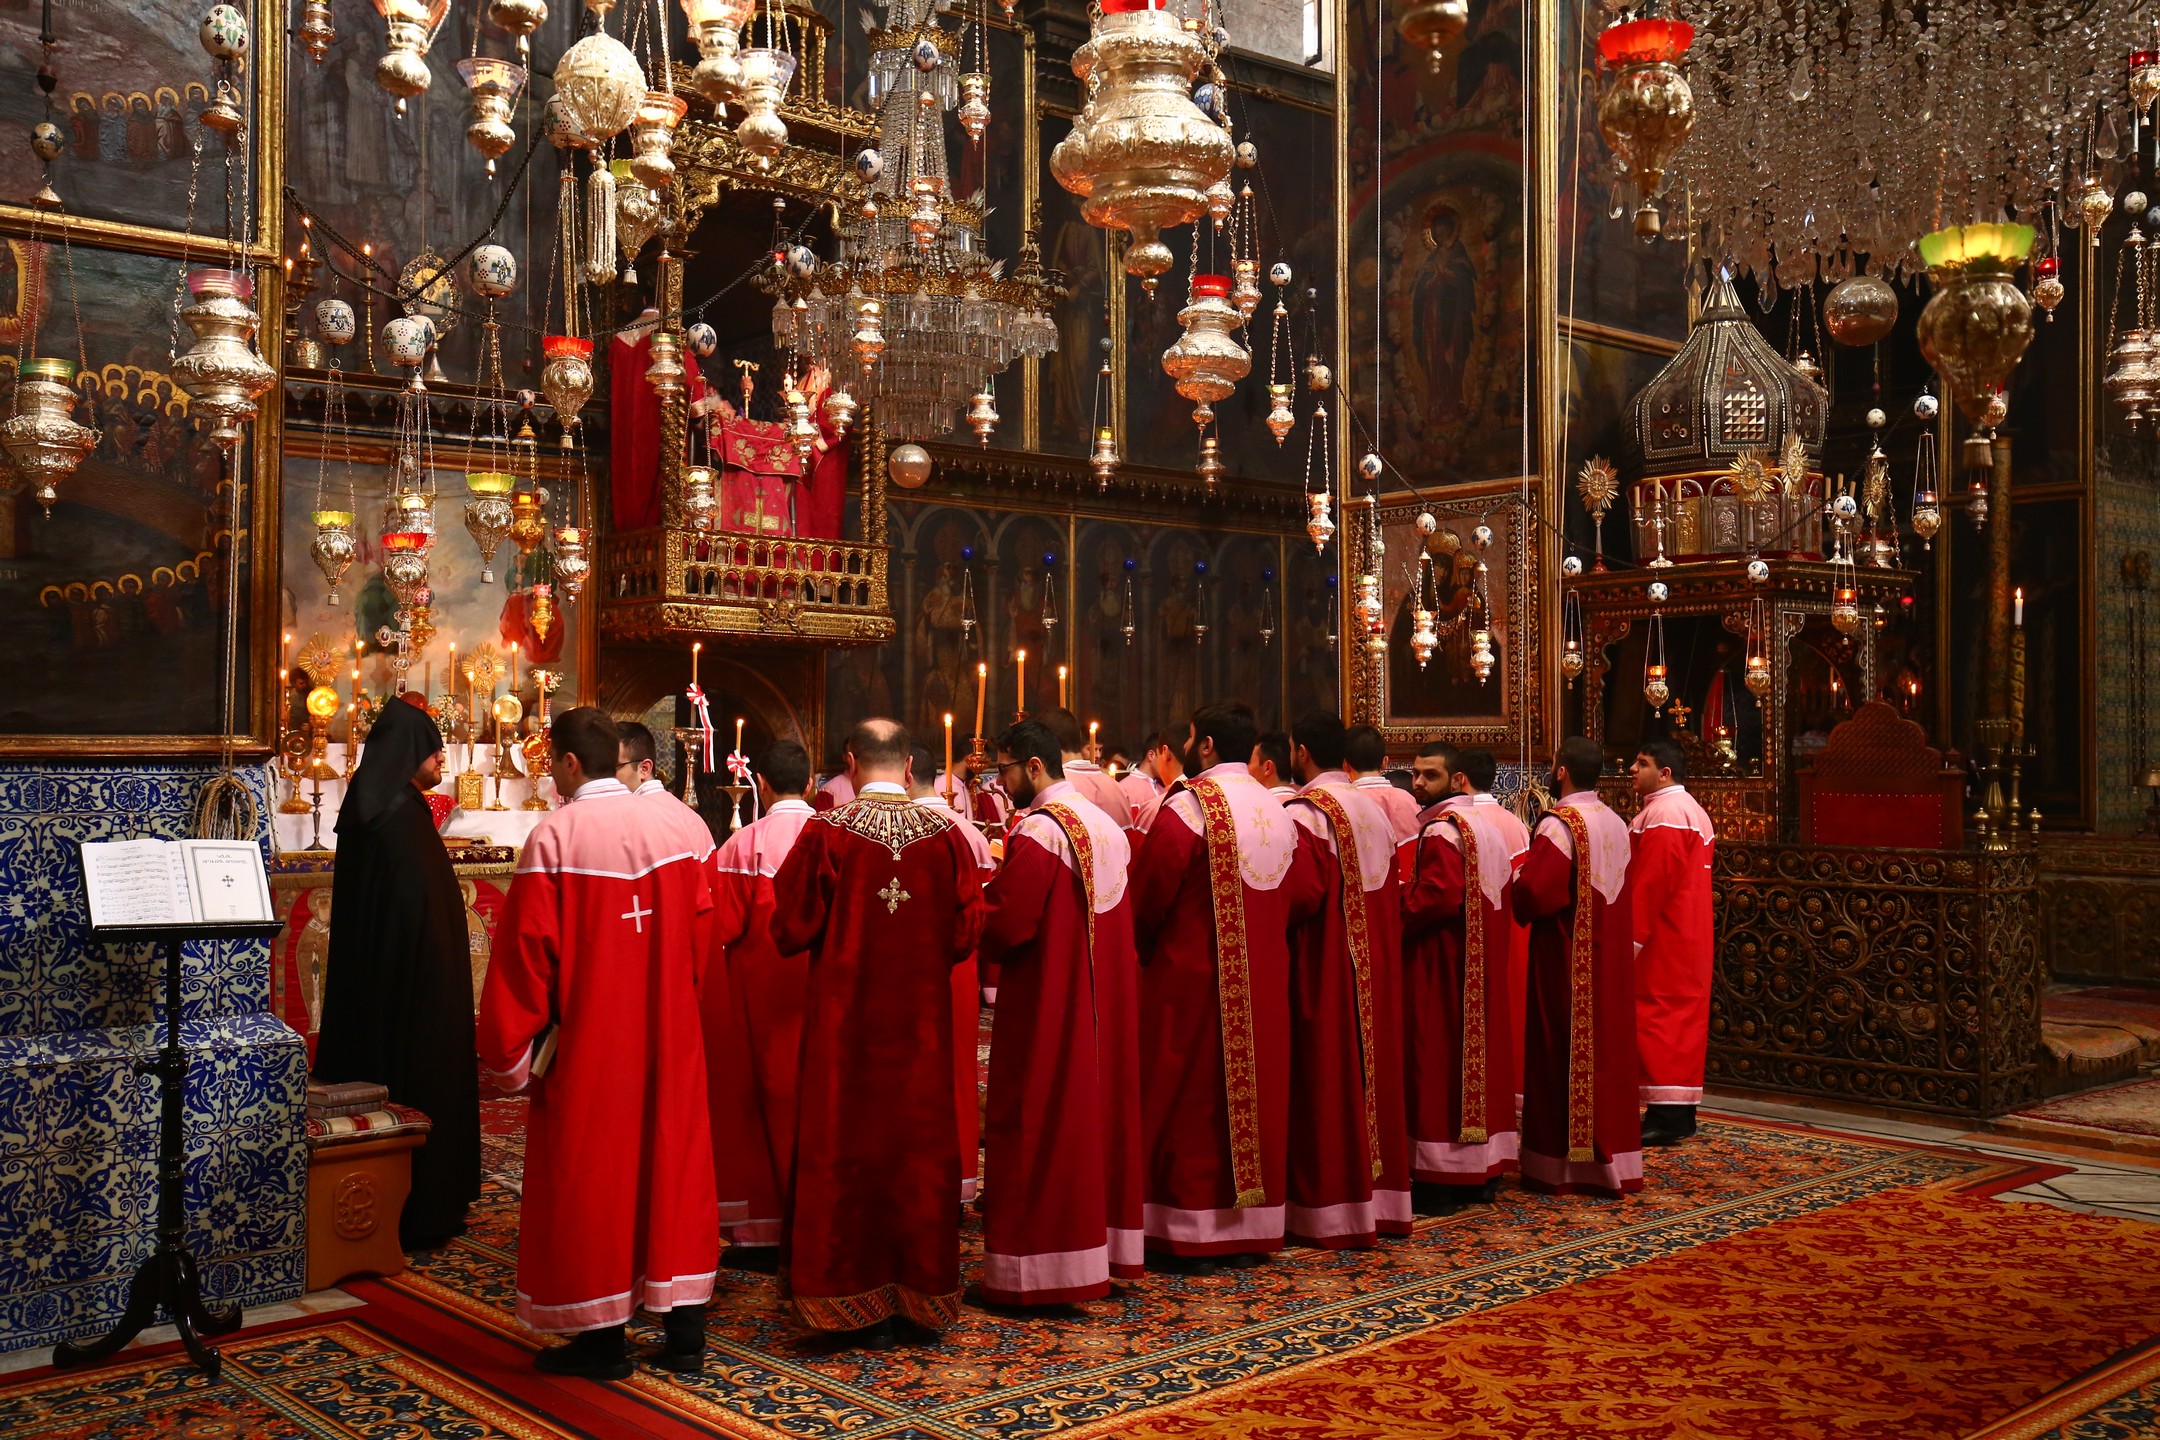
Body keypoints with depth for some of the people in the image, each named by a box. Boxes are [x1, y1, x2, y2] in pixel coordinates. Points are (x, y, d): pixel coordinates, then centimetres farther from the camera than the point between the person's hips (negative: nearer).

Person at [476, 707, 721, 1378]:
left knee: (589, 1172, 7)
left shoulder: (554, 837, -13)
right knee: (672, 1158, 12)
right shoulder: (683, 827, -1)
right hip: (670, 1035, 4)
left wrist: (511, 1047, -1)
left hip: (588, 1039, -4)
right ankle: (685, 1329, 18)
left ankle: (603, 1337, 14)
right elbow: (705, 930, 3)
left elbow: (527, 949, -11)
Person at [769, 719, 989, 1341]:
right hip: (922, 1017, 2)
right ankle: (917, 1286, 18)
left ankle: (856, 1295, 12)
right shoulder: (946, 834, -4)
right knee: (918, 1144, 11)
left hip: (844, 1016, -2)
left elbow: (790, 927, -6)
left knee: (845, 1147, 7)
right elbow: (967, 931, 0)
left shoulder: (826, 832, -10)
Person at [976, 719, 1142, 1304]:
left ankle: (1040, 1265, 2)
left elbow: (1004, 925, -22)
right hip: (1104, 1001, 9)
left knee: (1039, 1127, -2)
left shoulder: (1039, 830, -16)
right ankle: (1106, 1245, 22)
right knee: (1095, 1110, 14)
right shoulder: (1105, 824, 10)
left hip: (1047, 1002, -9)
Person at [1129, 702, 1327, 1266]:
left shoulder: (1184, 808, -14)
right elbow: (1307, 894, 4)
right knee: (1254, 1093, 12)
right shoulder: (1279, 812, 5)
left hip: (1193, 978, -6)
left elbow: (1146, 898, -14)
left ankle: (1194, 1230, 7)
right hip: (1264, 981, 6)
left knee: (1192, 1099, 3)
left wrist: (1145, 942, 5)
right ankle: (1252, 1226, 19)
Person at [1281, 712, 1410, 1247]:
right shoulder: (1376, 811, 10)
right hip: (1376, 968, 7)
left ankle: (1332, 1211, 1)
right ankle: (1380, 1198, 18)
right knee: (1371, 1071, 12)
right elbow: (1392, 897, 11)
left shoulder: (1303, 813, -14)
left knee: (1328, 1082, -2)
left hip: (1322, 966, -7)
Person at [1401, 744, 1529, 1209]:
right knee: (1485, 1051, 13)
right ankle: (1487, 1170, 19)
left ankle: (1445, 1176, -1)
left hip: (1445, 965, -9)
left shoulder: (1444, 829, -15)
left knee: (1442, 1059, -3)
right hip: (1492, 963, 9)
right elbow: (1520, 894, 14)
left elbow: (1436, 896, -25)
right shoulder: (1510, 825, 12)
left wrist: (1393, 912, -13)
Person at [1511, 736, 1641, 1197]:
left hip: (1565, 958, -7)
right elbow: (1623, 894, 15)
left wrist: (1517, 876, -3)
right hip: (1610, 956, 7)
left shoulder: (1558, 825, -16)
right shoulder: (1618, 825, 8)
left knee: (1564, 1054, 0)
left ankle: (1560, 1164, 6)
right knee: (1607, 1049, 11)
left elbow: (1534, 893, -22)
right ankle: (1611, 1160, 17)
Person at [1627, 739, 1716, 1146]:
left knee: (1654, 1020, -7)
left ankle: (1665, 1117, -6)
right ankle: (1680, 1113, 15)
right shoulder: (1692, 811, 17)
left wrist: (1633, 938, -20)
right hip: (1688, 940, 10)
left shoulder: (1662, 815, -17)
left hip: (1661, 942, -10)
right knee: (1681, 1019, 11)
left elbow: (1651, 884, -22)